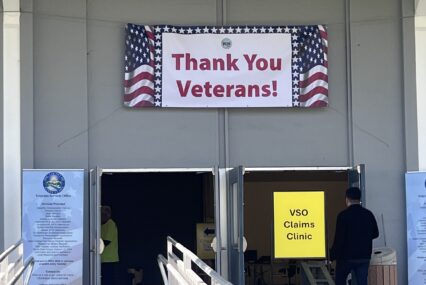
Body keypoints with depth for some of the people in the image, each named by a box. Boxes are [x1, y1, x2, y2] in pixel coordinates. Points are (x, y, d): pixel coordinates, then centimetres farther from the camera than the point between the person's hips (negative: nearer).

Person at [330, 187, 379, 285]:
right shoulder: (368, 214, 4)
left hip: (346, 256, -4)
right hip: (364, 256, 4)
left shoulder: (343, 215, -11)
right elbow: (375, 233, 15)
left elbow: (339, 238, -14)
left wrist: (332, 255, -6)